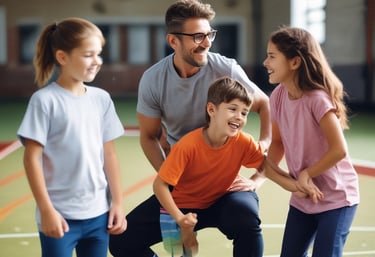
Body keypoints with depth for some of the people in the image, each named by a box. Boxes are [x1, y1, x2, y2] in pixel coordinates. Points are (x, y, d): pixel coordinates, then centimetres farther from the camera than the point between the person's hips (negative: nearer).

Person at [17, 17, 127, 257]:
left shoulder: (102, 99, 4)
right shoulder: (45, 100, -10)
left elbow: (109, 154, 9)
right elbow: (32, 158, -10)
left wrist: (118, 202, 7)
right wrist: (46, 210, -13)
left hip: (98, 213, 5)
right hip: (60, 215, -5)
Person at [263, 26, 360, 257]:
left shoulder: (317, 99, -25)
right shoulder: (278, 96, -4)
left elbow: (339, 150, -25)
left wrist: (306, 174, -13)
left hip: (336, 198, -7)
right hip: (302, 198, 7)